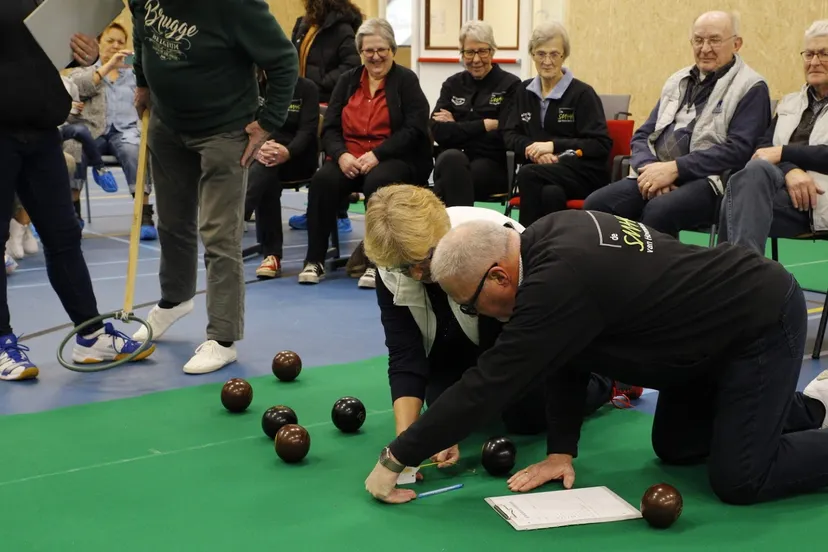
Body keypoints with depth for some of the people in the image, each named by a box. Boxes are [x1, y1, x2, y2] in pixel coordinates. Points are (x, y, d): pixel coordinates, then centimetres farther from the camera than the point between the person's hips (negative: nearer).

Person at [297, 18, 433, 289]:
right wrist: (341, 155, -13)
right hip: (349, 159, 3)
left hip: (395, 159, -3)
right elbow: (330, 128, 9)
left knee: (377, 182, -37)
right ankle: (314, 260, -20)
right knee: (323, 180, -27)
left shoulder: (406, 80, 3)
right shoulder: (347, 81, 15)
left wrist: (377, 155, -20)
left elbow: (414, 129, -8)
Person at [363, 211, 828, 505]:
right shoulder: (547, 237, -5)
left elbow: (488, 384, -30)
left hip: (764, 317, -9)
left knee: (738, 481, -14)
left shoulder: (559, 282, -34)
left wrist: (395, 459, -23)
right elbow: (564, 358, 4)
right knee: (675, 448, 16)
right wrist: (562, 449, 0)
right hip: (715, 321, 9)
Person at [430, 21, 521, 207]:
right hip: (451, 161, 2)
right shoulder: (453, 84, 17)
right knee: (452, 158, -36)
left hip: (493, 166, -2)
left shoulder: (510, 85, 8)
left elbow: (505, 135, -5)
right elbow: (438, 131, 2)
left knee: (449, 177, -35)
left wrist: (455, 128, -2)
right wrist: (485, 125, -6)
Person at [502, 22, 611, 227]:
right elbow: (509, 135, 13)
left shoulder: (582, 93, 1)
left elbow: (602, 145, -4)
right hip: (541, 168, 3)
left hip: (584, 173, -3)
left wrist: (553, 146, -13)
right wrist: (534, 150, -9)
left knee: (528, 174, -33)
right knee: (550, 193, -36)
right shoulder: (524, 91, 16)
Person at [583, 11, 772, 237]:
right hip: (656, 174, 6)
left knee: (658, 211, -36)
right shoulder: (677, 81, 20)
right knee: (596, 204, -20)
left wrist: (674, 168, -19)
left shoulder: (751, 88, 1)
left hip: (708, 182, -6)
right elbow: (642, 136, 18)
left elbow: (738, 150, -12)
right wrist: (650, 169, -6)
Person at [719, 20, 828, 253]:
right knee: (754, 171, -32)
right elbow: (764, 148, 10)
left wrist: (783, 152, -8)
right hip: (783, 191, 4)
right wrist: (790, 170, -11)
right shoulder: (789, 103, 26)